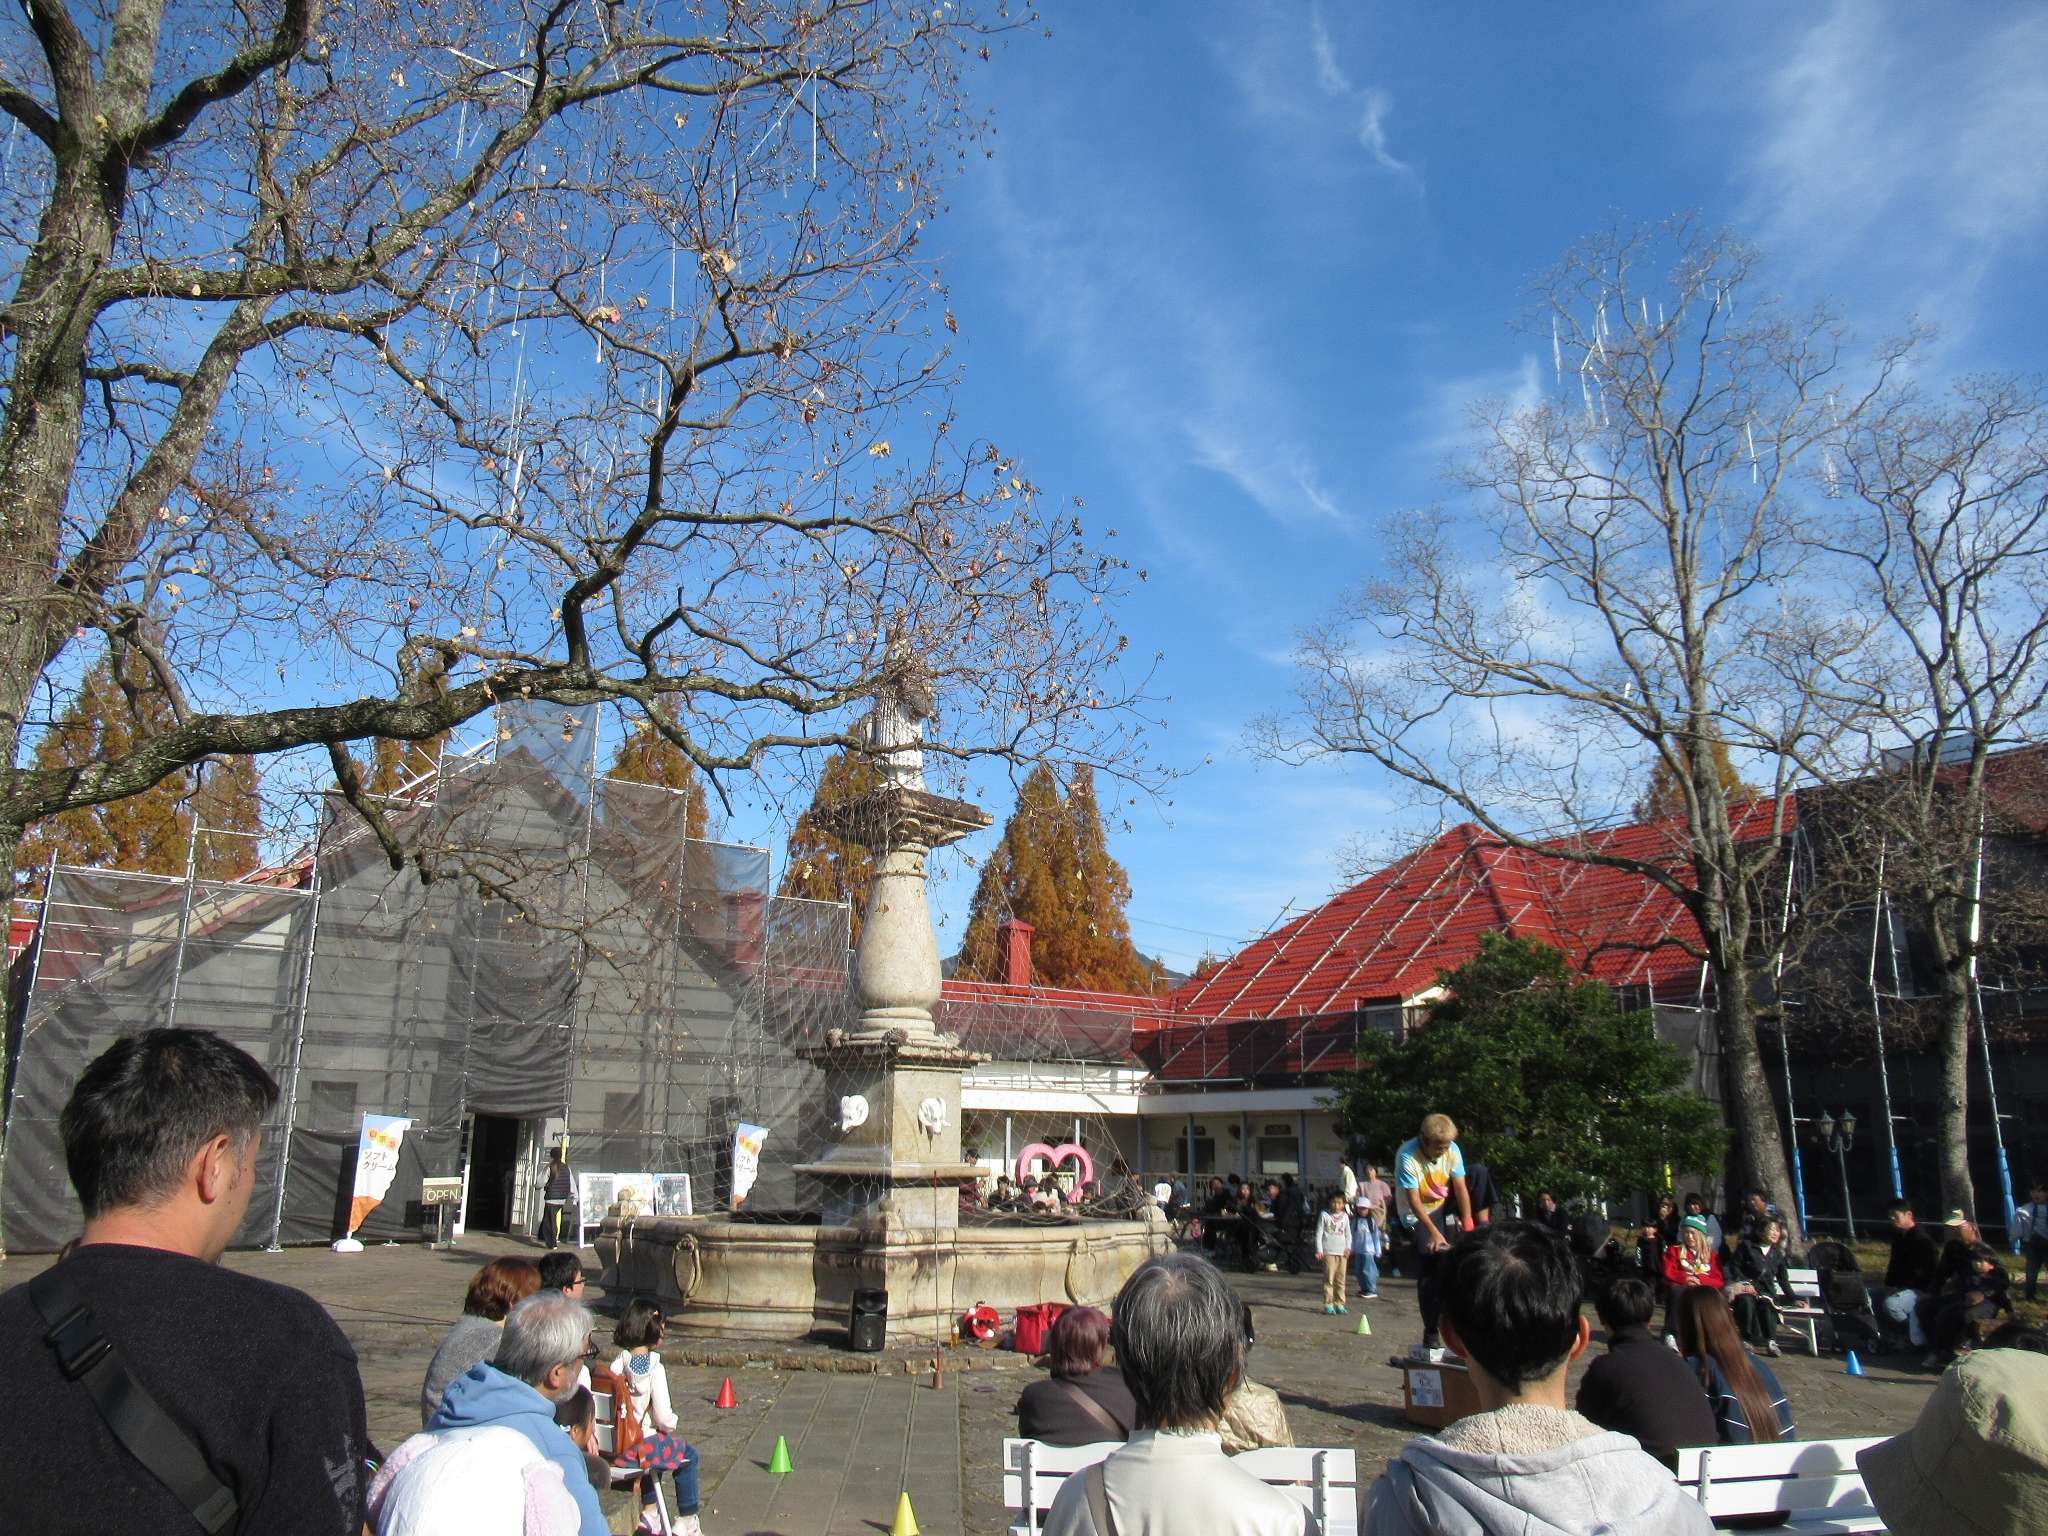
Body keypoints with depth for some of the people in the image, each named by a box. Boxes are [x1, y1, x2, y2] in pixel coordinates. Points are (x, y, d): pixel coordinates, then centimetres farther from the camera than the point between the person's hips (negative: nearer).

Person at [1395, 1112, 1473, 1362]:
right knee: (1429, 1272, -11)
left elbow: (1460, 1189, -15)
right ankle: (1432, 1339, -4)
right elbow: (1414, 1201, -29)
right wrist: (1433, 1232, -36)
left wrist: (1467, 1225, -22)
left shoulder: (1452, 1150, -18)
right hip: (1419, 1215, -5)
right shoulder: (1407, 1157, -30)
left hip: (1445, 1204, 5)